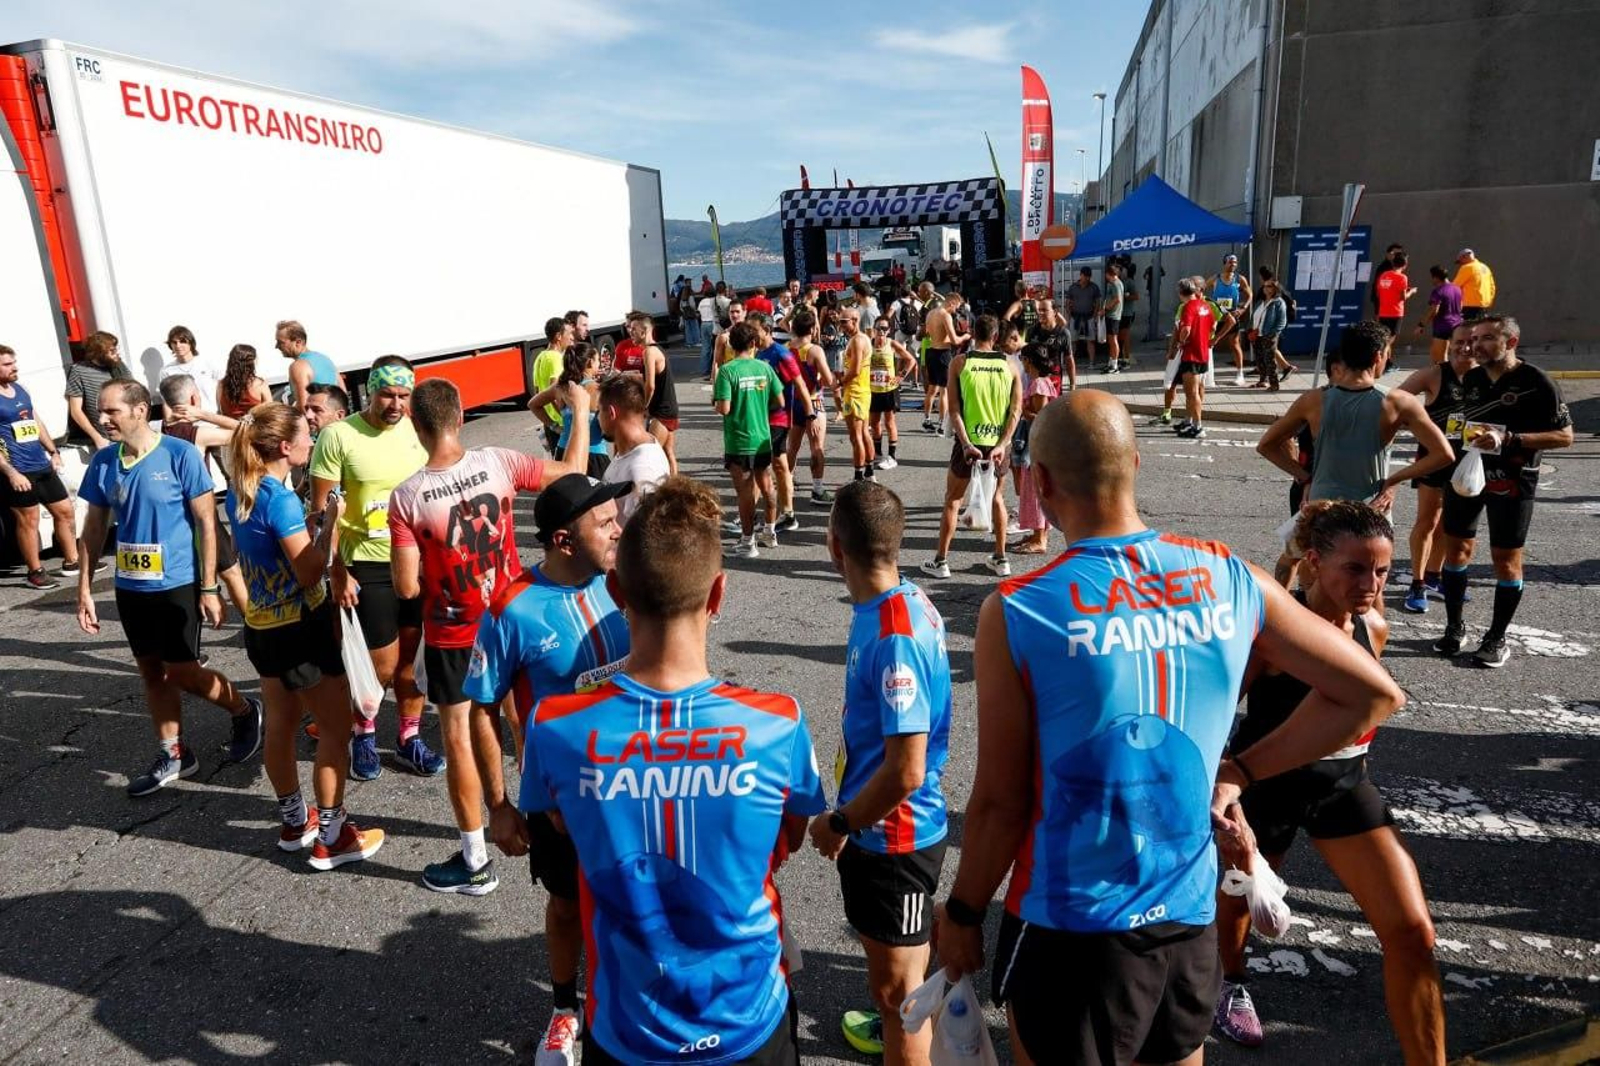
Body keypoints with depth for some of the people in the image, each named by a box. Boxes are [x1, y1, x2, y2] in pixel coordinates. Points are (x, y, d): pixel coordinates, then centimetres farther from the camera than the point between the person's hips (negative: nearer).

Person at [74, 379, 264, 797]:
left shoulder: (181, 455, -14)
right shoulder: (104, 462, 1)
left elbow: (206, 523, -12)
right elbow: (94, 529, 9)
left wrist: (209, 587, -13)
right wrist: (84, 589, 7)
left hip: (177, 584, -5)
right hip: (130, 587, 6)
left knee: (180, 672, 1)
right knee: (151, 672, 14)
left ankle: (245, 711, 26)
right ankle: (173, 755, 28)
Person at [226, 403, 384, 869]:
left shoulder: (240, 491, 3)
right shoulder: (281, 499, -23)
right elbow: (311, 573, -21)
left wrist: (315, 523, 7)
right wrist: (331, 521, -14)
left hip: (261, 625, 9)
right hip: (300, 626, -9)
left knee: (281, 723, 19)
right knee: (335, 728, 4)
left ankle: (295, 822, 34)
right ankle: (330, 837, 11)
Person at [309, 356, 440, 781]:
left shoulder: (415, 430, 1)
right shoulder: (338, 435, -11)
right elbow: (322, 508, -9)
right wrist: (338, 572, -11)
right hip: (367, 565, -4)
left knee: (411, 656, 11)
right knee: (384, 664, 3)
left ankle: (409, 739, 30)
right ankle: (363, 730, 32)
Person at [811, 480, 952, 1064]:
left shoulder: (894, 635, -31)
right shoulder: (901, 602, -2)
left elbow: (905, 772, -29)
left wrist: (839, 824, -14)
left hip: (891, 837, -10)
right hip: (886, 830, 10)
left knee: (896, 984, 10)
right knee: (892, 963, 33)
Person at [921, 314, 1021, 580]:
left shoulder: (960, 363, -4)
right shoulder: (1009, 366, 1)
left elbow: (954, 409, -11)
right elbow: (1016, 410, -5)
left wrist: (966, 444, -14)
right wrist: (1002, 445, -9)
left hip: (968, 442, -2)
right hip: (999, 443, 2)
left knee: (952, 500, 12)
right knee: (997, 499, 20)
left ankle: (940, 561, 14)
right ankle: (1000, 560, 25)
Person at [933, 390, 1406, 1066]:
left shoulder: (1016, 613, -21)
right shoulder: (1230, 580, -7)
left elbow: (1000, 801, -14)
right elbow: (1374, 694, 2)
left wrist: (962, 914, 2)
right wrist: (1239, 772, 4)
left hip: (1071, 930, -4)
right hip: (1190, 916, 4)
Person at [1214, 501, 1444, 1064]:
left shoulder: (1373, 628, -7)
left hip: (1345, 785, 5)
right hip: (1266, 787, -4)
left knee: (1413, 932, -3)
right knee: (1240, 891, 22)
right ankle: (1231, 982, 55)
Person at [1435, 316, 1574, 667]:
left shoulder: (1536, 382, -11)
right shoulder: (1471, 378, 6)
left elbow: (1564, 436, -13)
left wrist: (1509, 439, -23)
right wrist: (1467, 436, 3)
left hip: (1512, 481, -5)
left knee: (1506, 559, 3)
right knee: (1457, 547, 8)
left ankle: (1497, 638, 14)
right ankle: (1454, 627, 21)